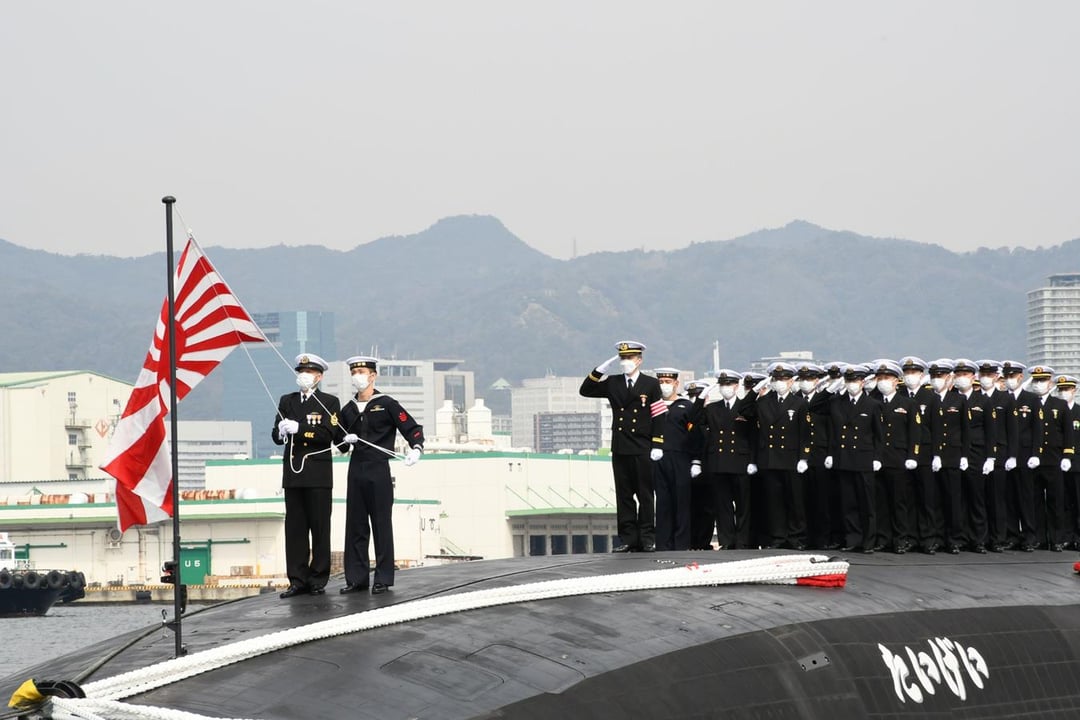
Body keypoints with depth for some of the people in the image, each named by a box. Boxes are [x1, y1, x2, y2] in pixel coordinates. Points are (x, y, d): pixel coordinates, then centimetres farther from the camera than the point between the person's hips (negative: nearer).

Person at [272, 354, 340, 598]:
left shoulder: (330, 402, 2)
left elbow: (328, 435, -11)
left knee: (320, 528, 0)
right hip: (293, 473, 4)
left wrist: (298, 429, -18)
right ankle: (298, 580, 4)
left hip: (318, 475, -4)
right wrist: (281, 432, -13)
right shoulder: (287, 401, 15)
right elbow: (276, 436, 10)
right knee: (294, 528, 1)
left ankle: (318, 579, 5)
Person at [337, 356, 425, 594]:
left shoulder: (387, 404, -1)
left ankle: (383, 579, 2)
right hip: (356, 470, 5)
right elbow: (340, 439, 23)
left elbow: (413, 428, -4)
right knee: (355, 526, 4)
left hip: (379, 470, -5)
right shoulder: (348, 410, 13)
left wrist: (416, 448, -22)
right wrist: (346, 441, 0)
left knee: (382, 525, -2)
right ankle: (356, 579, 8)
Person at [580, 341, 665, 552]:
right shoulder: (612, 383, 11)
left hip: (642, 450, -3)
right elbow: (585, 391, 8)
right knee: (624, 495, 4)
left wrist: (657, 446, -8)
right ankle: (628, 538, 6)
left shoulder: (651, 384, 2)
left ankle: (647, 538, 2)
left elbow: (659, 416, -1)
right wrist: (601, 370, -3)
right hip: (620, 449, 3)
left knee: (645, 495, 0)